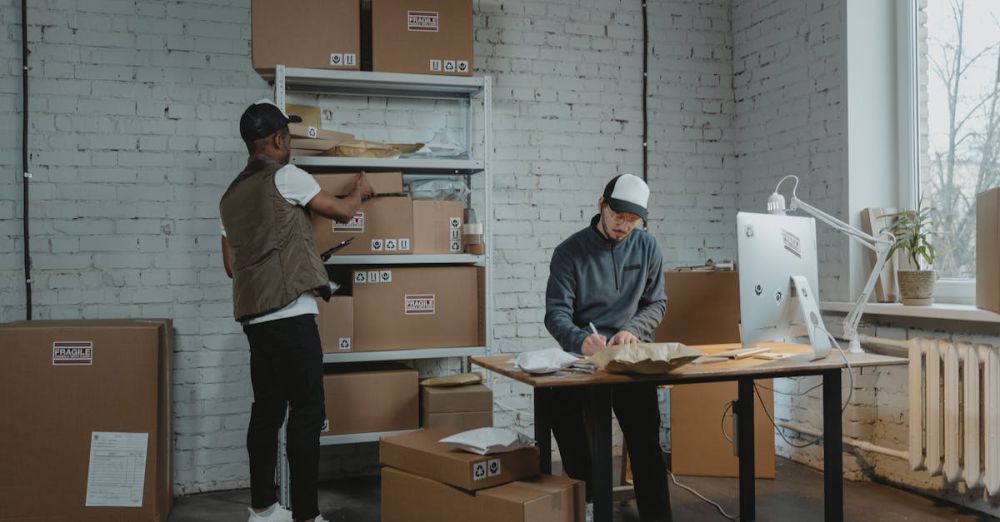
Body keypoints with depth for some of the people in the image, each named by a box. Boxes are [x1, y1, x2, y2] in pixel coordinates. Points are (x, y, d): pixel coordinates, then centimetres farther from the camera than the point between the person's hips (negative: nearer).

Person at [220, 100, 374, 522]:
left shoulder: (231, 195, 18)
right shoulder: (286, 177, -4)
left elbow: (231, 265, 20)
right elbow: (341, 212, 6)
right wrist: (360, 192, 26)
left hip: (255, 317, 8)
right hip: (290, 315, -8)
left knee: (267, 410, 13)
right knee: (307, 414, -4)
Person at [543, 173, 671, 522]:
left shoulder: (647, 248, 6)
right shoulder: (569, 252, -3)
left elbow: (657, 303, 10)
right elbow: (556, 312, -9)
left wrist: (632, 329, -11)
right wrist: (580, 339, -30)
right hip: (584, 353, -1)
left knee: (645, 441, -14)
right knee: (562, 407, -29)